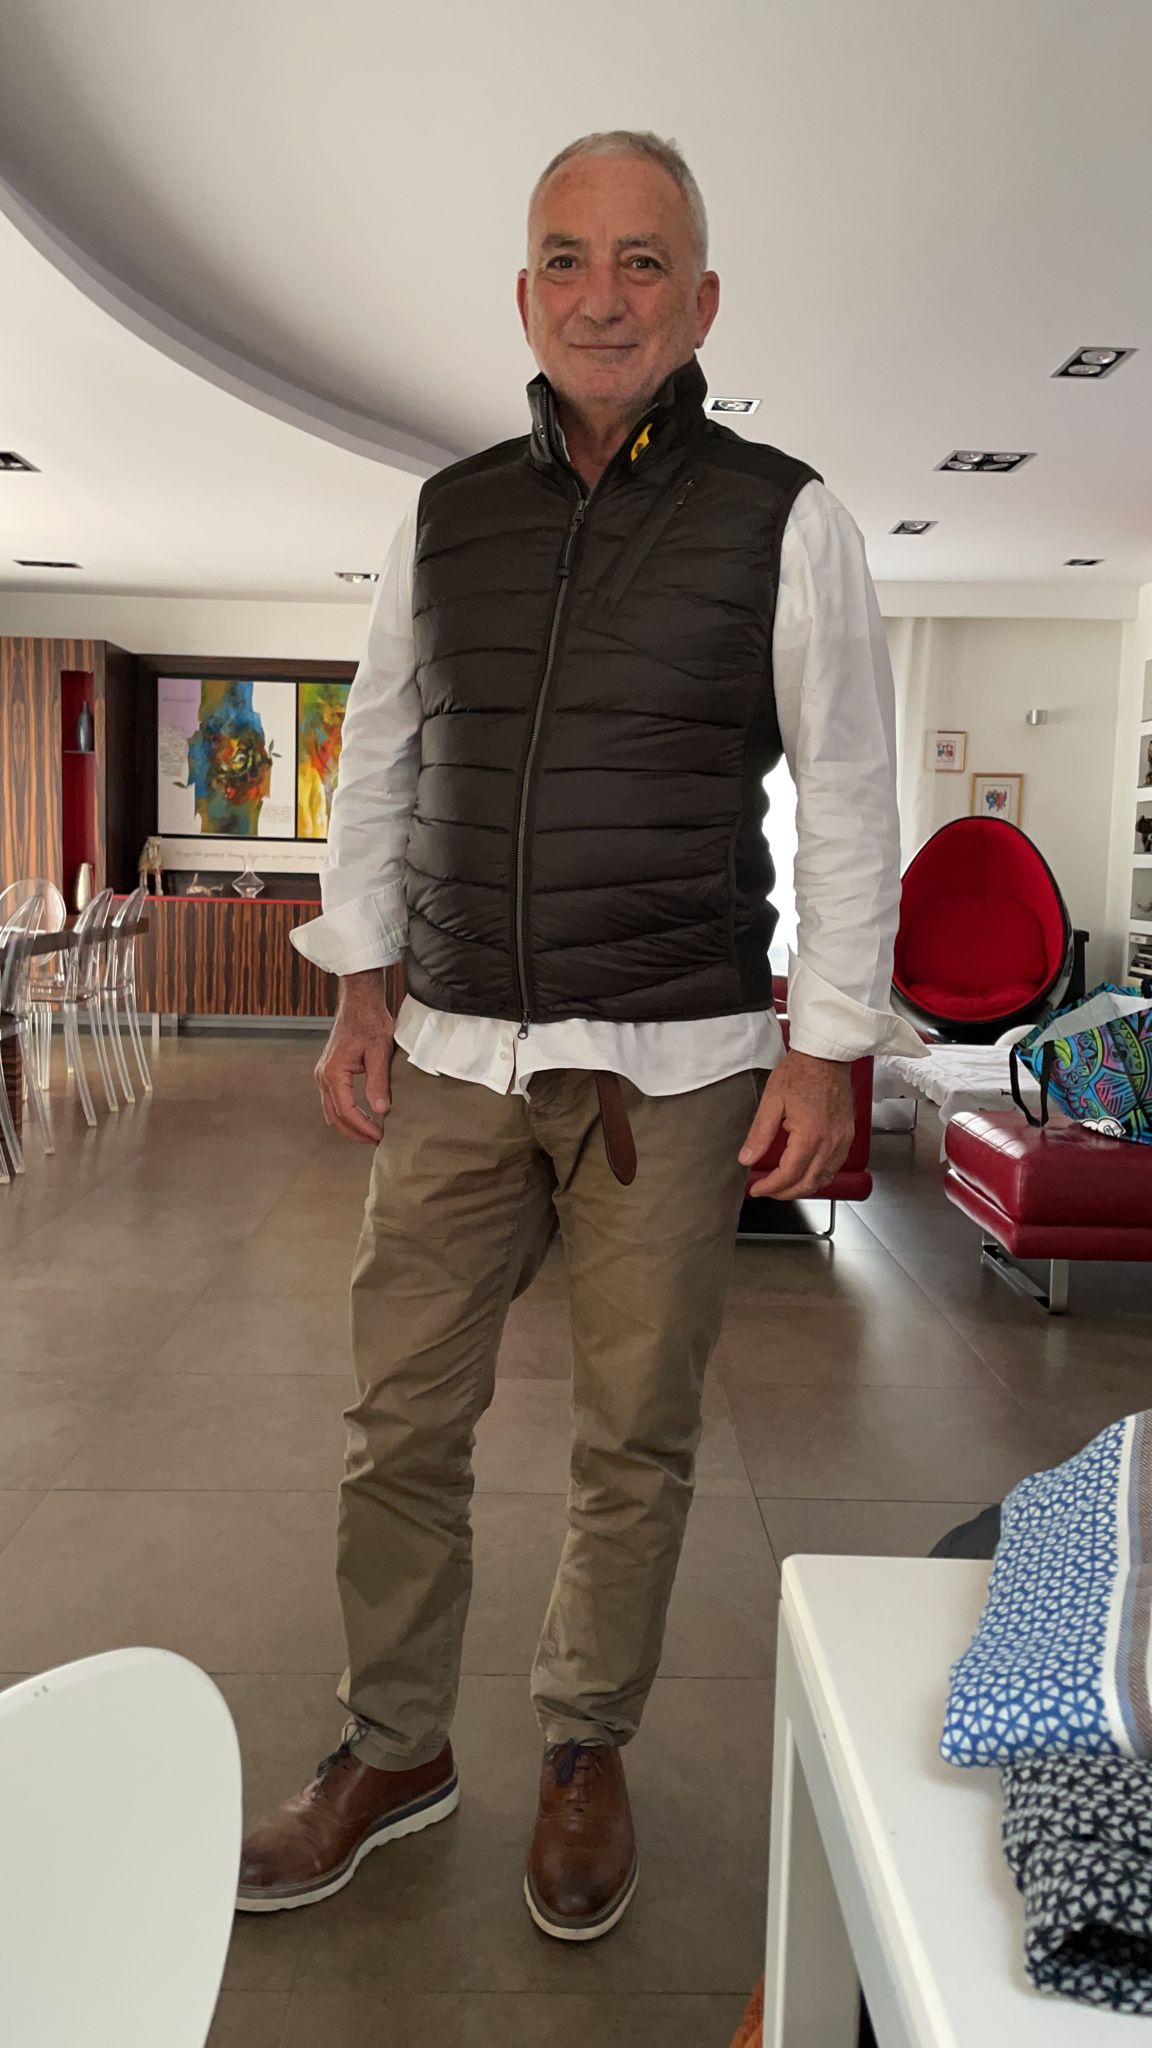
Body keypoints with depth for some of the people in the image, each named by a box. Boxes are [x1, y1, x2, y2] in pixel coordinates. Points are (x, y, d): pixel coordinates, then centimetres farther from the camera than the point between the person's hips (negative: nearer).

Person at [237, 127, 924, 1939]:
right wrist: (360, 993, 9)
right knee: (401, 1426, 7)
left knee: (637, 1443, 8)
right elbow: (376, 763, 14)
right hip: (456, 1057, 3)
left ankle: (587, 1752, 30)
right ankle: (394, 1755, 27)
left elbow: (850, 804, -1)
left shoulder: (783, 520, -1)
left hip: (674, 1069, -2)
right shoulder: (447, 516, 9)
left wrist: (827, 1051, -6)